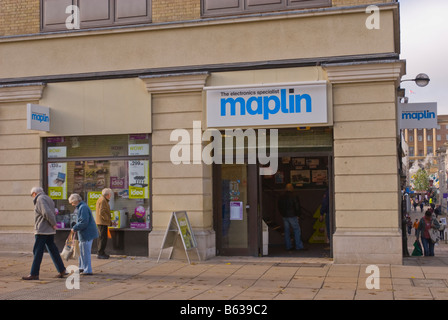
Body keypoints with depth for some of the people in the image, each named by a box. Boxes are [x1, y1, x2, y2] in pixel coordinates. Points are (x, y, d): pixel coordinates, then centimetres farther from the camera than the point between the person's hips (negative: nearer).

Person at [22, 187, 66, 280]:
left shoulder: (40, 199, -11)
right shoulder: (48, 199, 18)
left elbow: (47, 213, -24)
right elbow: (52, 214, 19)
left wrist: (53, 224, -14)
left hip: (42, 230, -9)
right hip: (50, 231, 9)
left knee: (37, 251, -6)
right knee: (53, 250, 13)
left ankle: (34, 274, -5)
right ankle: (62, 271, 16)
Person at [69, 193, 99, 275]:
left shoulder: (83, 208, -18)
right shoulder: (79, 207, 16)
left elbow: (84, 222, -24)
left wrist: (75, 228, -16)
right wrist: (75, 227, 11)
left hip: (87, 233, -11)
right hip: (83, 233, 11)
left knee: (86, 252, -4)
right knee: (81, 250, 19)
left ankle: (88, 270, 2)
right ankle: (82, 267, 30)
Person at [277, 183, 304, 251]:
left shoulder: (281, 198, 5)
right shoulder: (294, 197, -12)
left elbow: (279, 208, 11)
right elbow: (297, 207, -10)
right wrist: (297, 215, 4)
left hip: (284, 217, 6)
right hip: (292, 217, -6)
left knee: (286, 231, 9)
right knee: (297, 230, 0)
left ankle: (288, 246, 12)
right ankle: (298, 246, -2)